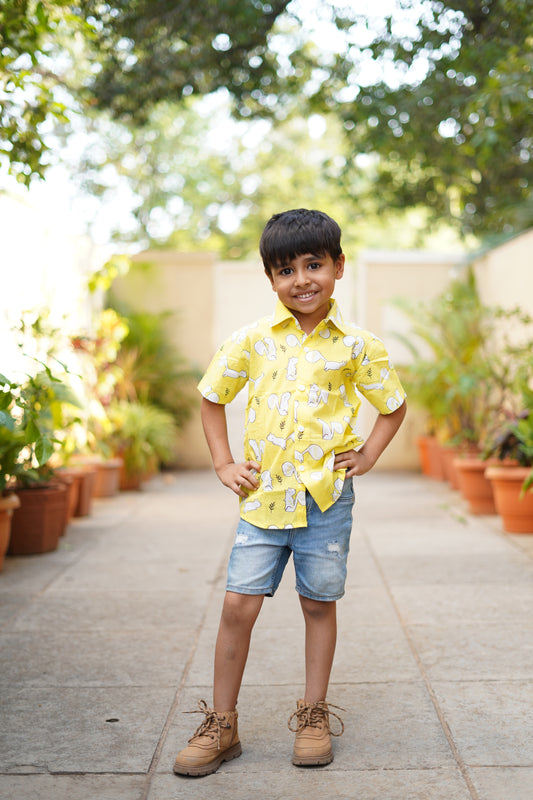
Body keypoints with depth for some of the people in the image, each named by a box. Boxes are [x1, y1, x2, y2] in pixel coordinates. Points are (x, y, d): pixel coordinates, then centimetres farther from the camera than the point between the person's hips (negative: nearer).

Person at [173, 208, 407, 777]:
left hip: (326, 496, 0)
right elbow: (211, 398, 13)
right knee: (239, 603, -1)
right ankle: (221, 725, 13)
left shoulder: (356, 346, -2)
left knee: (319, 603, 10)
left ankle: (313, 716, 26)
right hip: (263, 495, 1)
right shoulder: (251, 340, 0)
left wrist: (367, 456, 2)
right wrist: (223, 464, 6)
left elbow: (393, 406, 13)